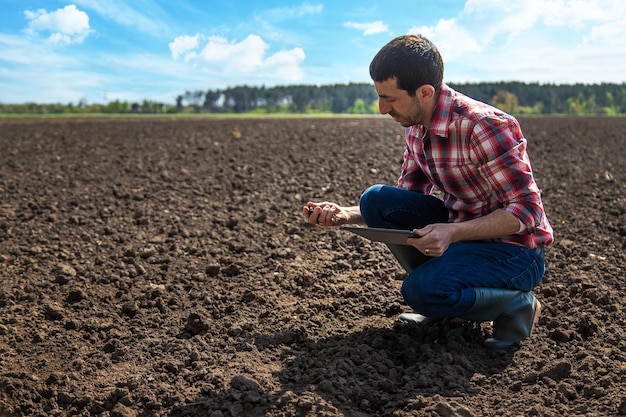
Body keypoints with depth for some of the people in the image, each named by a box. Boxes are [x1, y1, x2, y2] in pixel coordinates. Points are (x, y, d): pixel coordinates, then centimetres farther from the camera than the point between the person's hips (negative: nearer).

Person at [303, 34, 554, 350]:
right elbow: (405, 202, 8)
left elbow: (526, 211, -24)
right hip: (459, 230, 8)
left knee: (421, 289, -31)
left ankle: (518, 304, -2)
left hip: (513, 247, -7)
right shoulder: (416, 127, 1)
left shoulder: (484, 126, -25)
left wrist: (453, 233, -36)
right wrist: (344, 215, -6)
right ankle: (440, 298, 4)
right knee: (375, 200, -11)